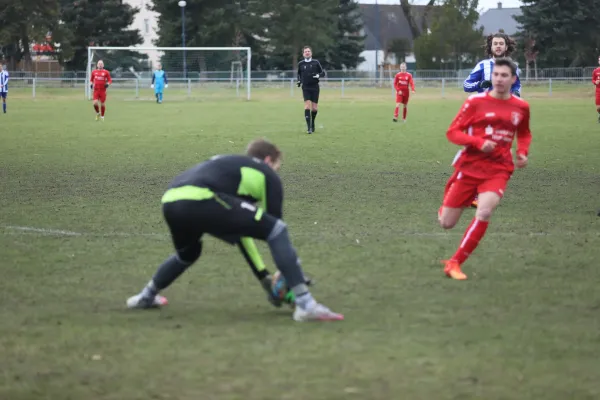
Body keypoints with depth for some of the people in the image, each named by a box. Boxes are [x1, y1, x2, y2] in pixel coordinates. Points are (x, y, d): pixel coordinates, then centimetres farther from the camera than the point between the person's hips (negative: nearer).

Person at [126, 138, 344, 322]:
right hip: (200, 200, -8)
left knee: (187, 253, 40)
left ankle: (146, 296, 57)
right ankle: (305, 303, -10)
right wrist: (284, 276, 28)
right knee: (277, 230, 0)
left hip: (170, 201, 8)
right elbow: (274, 225, 19)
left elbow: (240, 226, 44)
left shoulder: (229, 166, 40)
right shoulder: (267, 174, 20)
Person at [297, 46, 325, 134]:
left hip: (315, 87, 0)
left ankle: (312, 122, 31)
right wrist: (299, 80, 7)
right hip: (305, 88, 0)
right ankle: (309, 127, -18)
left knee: (314, 108, 2)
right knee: (307, 105, -16)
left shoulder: (316, 62, 1)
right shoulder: (301, 64, 5)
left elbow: (323, 72, 5)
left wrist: (318, 75, -15)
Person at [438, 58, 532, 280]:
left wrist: (523, 152, 2)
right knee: (446, 223, 2)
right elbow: (453, 132, -6)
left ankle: (454, 264, -13)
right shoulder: (476, 102, -7)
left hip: (498, 171, 1)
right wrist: (479, 142, -22)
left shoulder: (521, 107, 4)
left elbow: (524, 133, 23)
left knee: (484, 213, -26)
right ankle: (446, 206, 43)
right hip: (469, 167, -1)